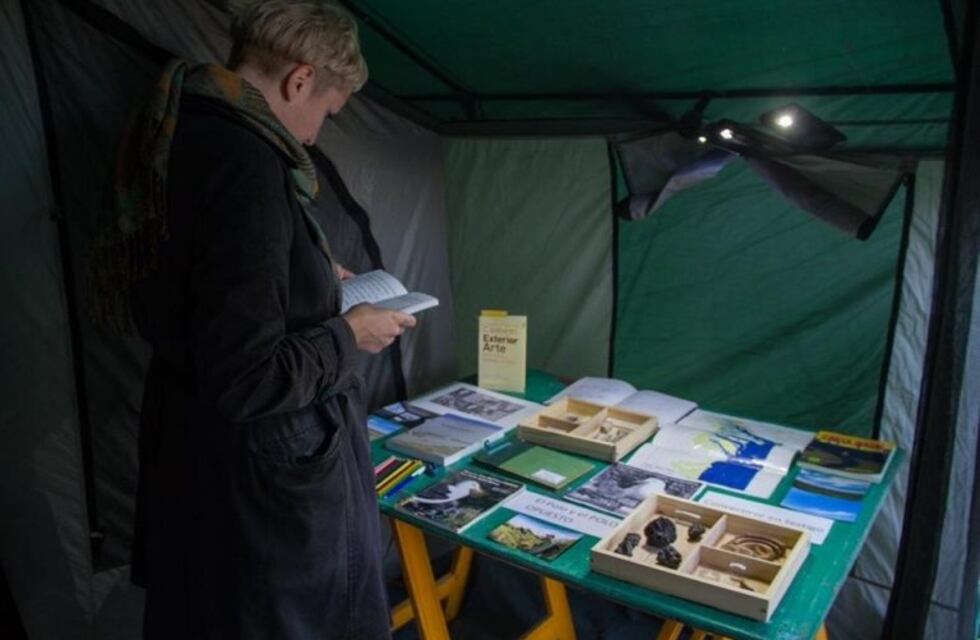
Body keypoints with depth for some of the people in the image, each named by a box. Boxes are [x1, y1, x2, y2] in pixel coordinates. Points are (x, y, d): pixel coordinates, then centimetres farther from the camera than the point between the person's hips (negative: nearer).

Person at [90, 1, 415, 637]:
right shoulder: (245, 163, -28)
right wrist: (349, 335, -15)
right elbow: (246, 379, -30)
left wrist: (313, 278, 14)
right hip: (267, 468, -9)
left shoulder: (178, 132, 1)